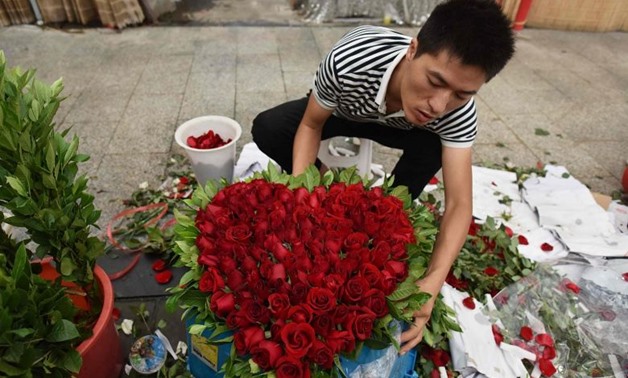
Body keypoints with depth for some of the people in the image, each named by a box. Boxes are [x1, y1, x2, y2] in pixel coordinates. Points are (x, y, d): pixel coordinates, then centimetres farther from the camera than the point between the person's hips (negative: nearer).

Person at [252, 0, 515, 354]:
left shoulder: (458, 113, -34)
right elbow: (311, 126, -24)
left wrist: (433, 281, -50)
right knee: (267, 129, -24)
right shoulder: (348, 62, -42)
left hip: (399, 125, 1)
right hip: (341, 110, 0)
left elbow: (459, 203, -35)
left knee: (433, 147, -31)